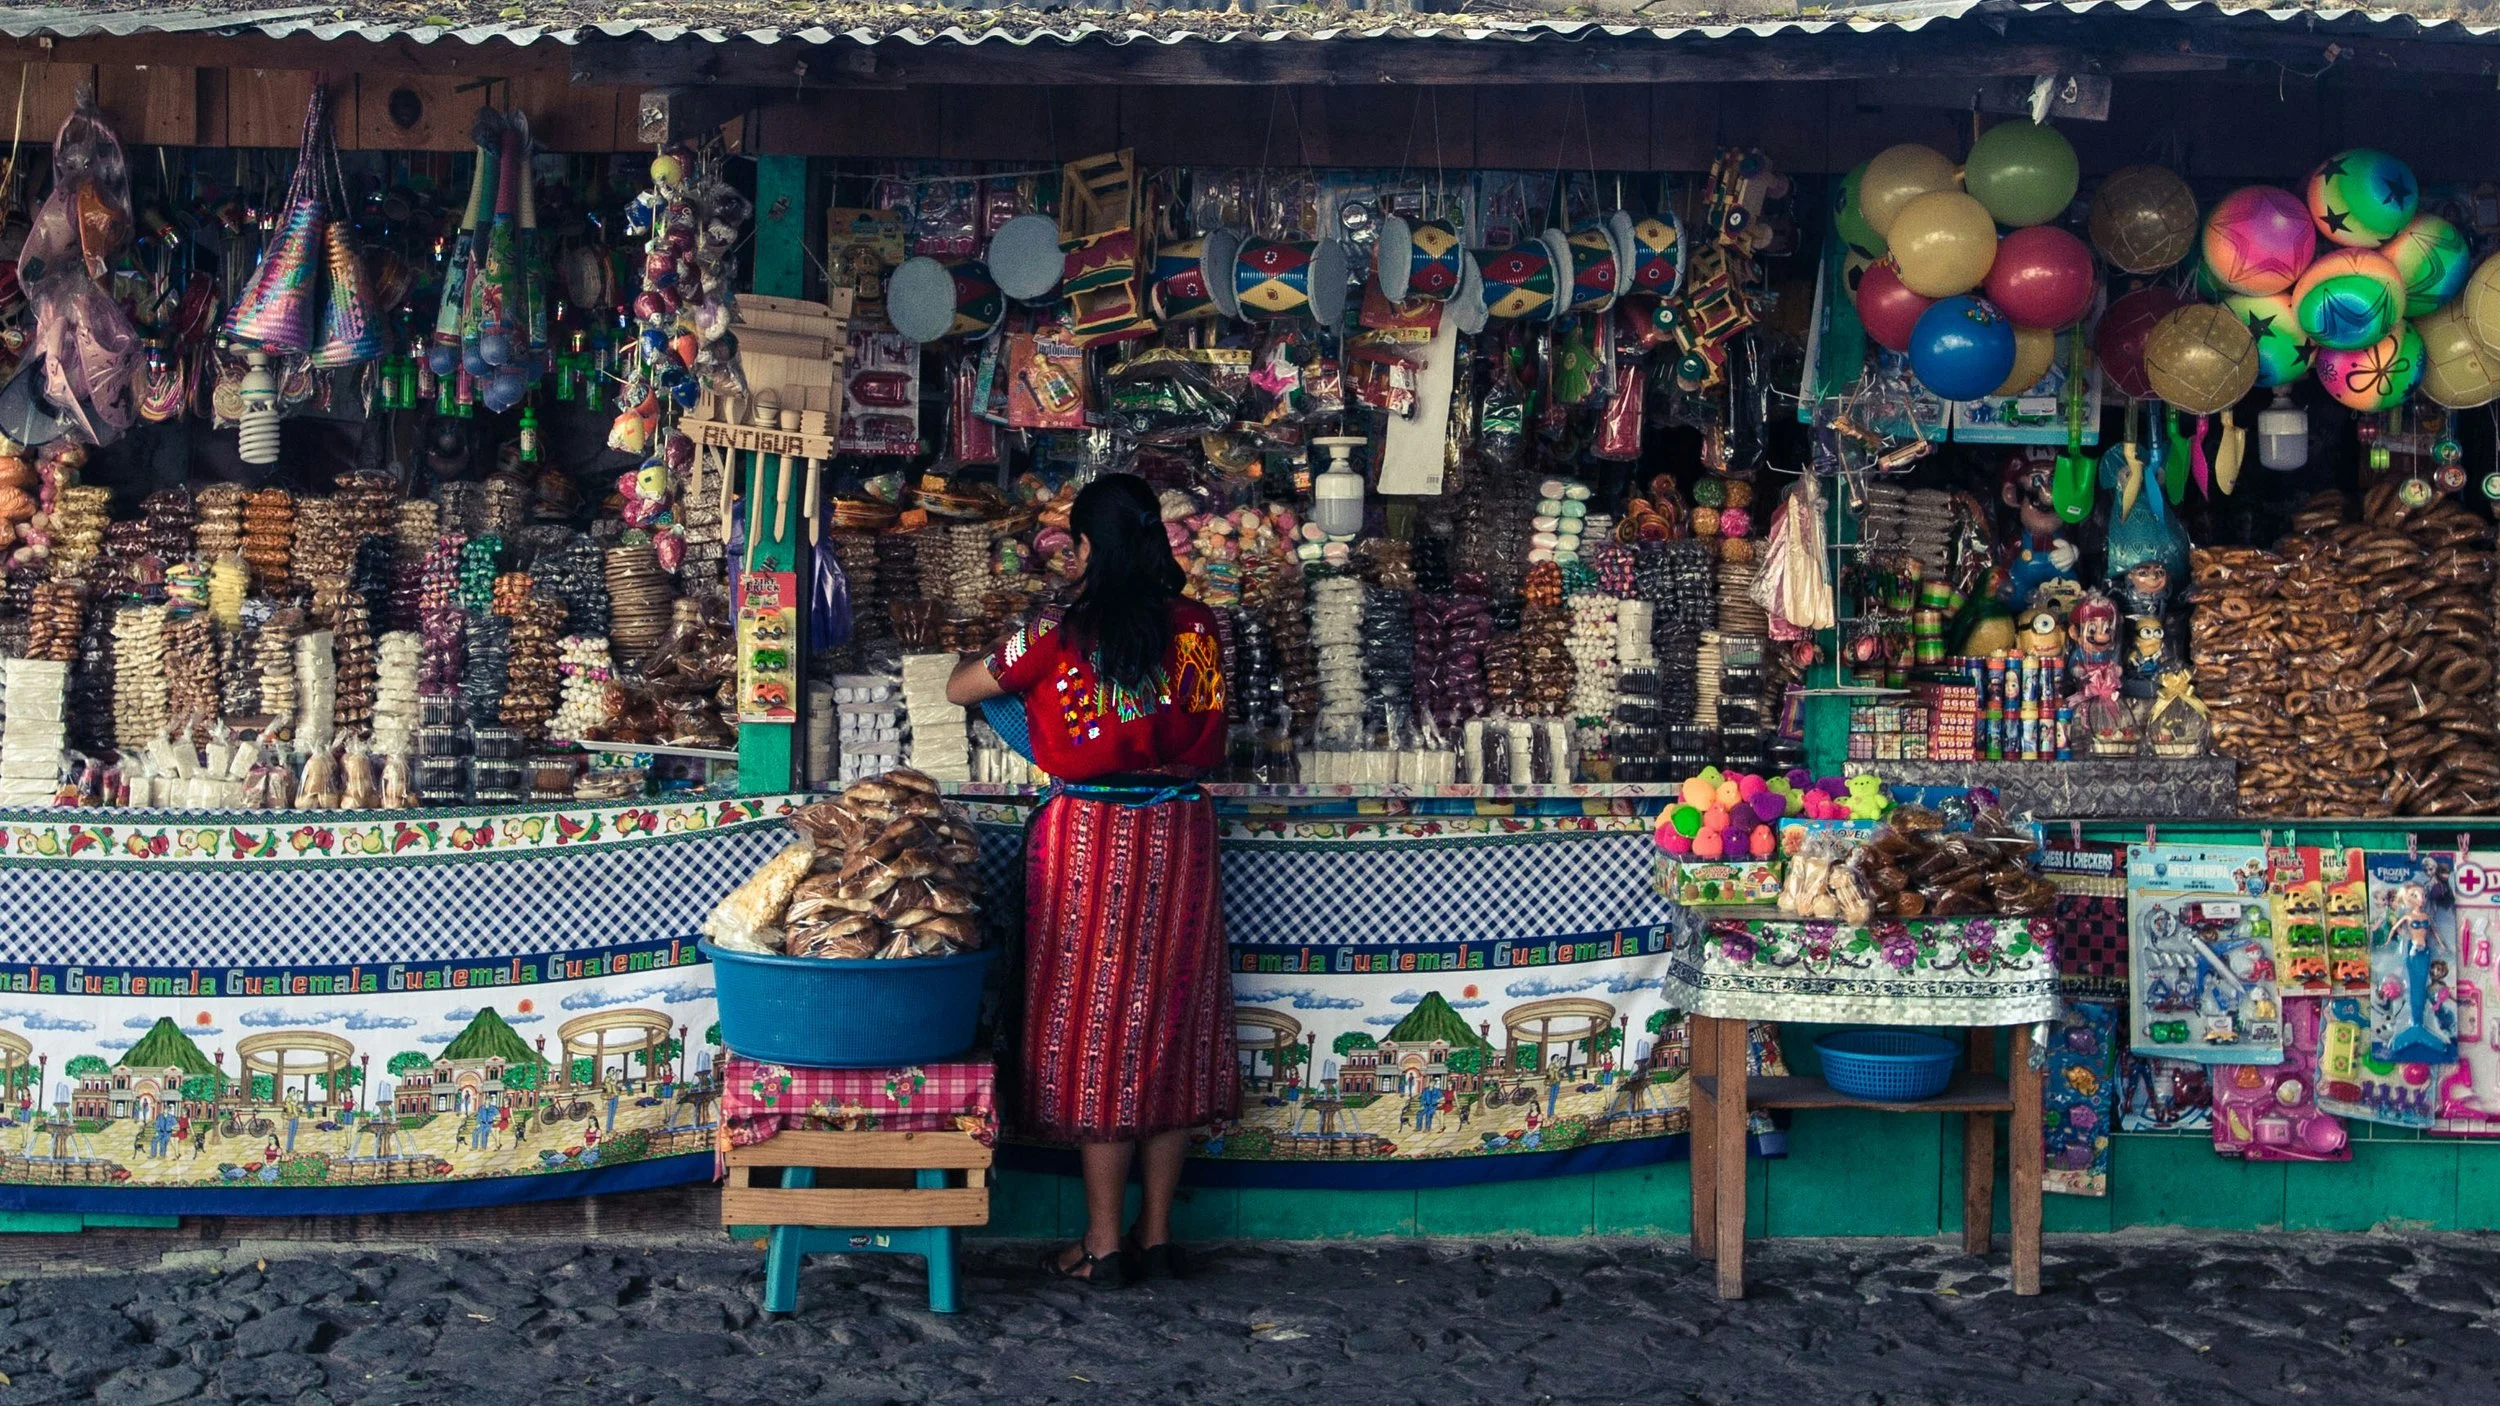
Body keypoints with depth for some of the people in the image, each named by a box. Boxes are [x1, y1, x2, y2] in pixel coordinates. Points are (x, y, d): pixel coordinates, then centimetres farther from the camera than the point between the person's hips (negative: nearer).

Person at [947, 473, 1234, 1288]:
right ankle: (1158, 1233, 19)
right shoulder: (1197, 630, -1)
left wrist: (987, 664, 25)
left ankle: (1104, 1244, 9)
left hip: (1090, 839, -4)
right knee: (1169, 1028, 11)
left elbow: (959, 689, 4)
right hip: (1178, 837, 4)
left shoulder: (1061, 635, -11)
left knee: (1096, 1032, 4)